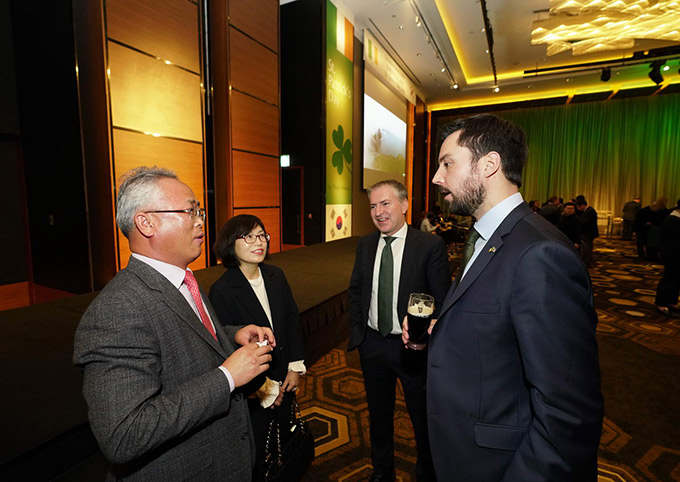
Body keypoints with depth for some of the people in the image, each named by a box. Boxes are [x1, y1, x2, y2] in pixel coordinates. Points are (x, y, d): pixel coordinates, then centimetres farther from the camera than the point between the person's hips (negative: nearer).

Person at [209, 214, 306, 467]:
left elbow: (292, 319, 3)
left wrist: (296, 367, -1)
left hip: (285, 381, 5)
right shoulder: (221, 291, -19)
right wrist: (262, 388, -11)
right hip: (251, 390, -5)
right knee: (255, 452, 15)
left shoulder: (276, 275, -3)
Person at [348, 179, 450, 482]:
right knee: (378, 413, 24)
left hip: (413, 345, -4)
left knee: (423, 417, 17)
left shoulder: (430, 245, -14)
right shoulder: (365, 245, 0)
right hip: (372, 344, 4)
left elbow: (443, 300, -10)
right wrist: (357, 332, 2)